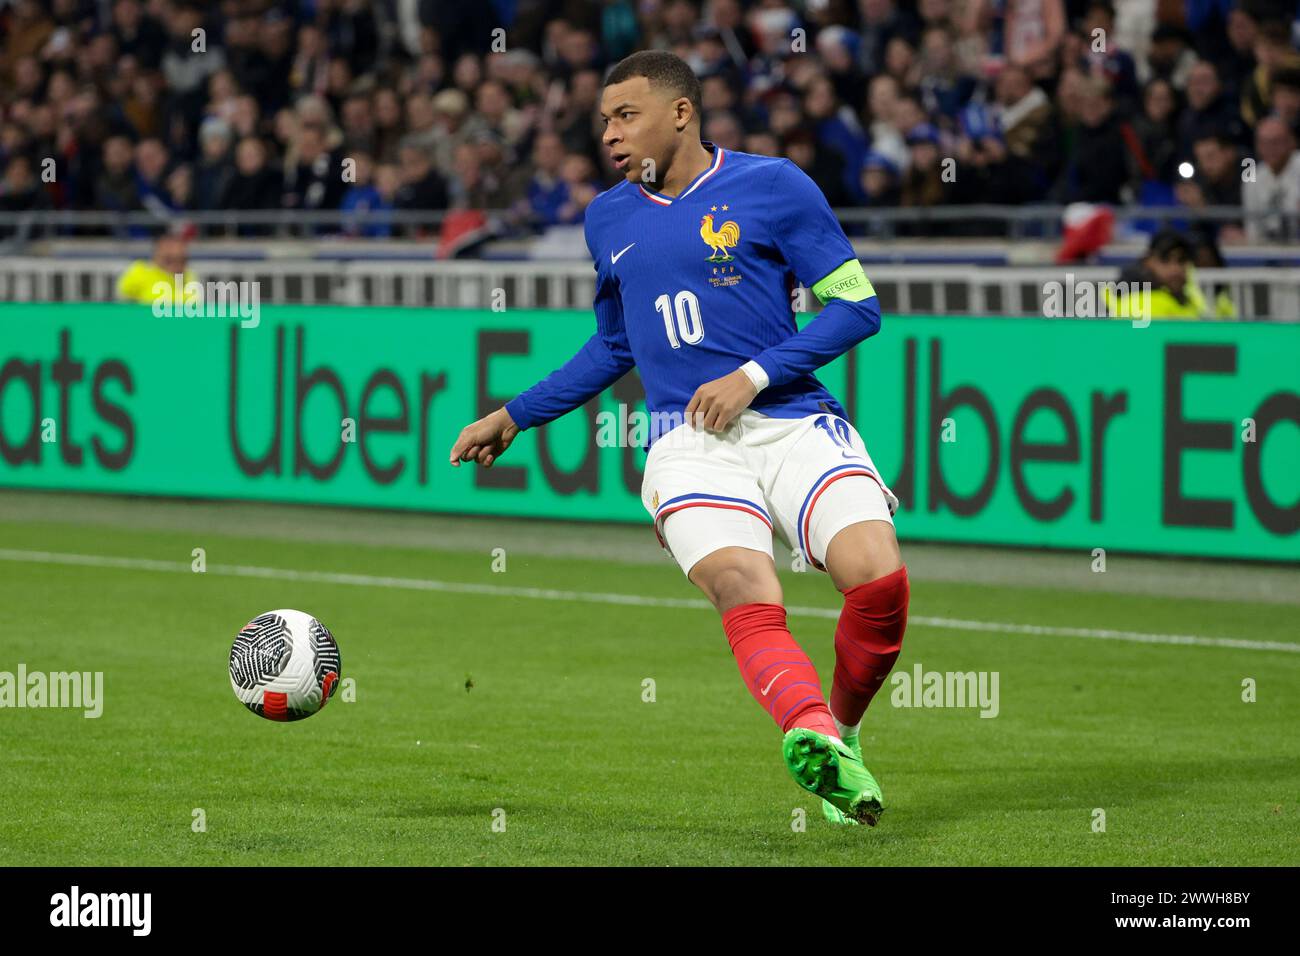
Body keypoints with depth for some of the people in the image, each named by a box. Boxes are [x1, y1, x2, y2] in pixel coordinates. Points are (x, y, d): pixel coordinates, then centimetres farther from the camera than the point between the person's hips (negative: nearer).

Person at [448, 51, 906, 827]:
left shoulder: (772, 186, 4)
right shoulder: (609, 220, 19)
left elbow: (857, 305, 0)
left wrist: (755, 374, -9)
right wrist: (515, 416, 29)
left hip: (793, 423, -2)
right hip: (688, 444, 2)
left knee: (879, 580, -22)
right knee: (749, 598, -28)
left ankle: (840, 732, 5)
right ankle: (816, 737, -51)